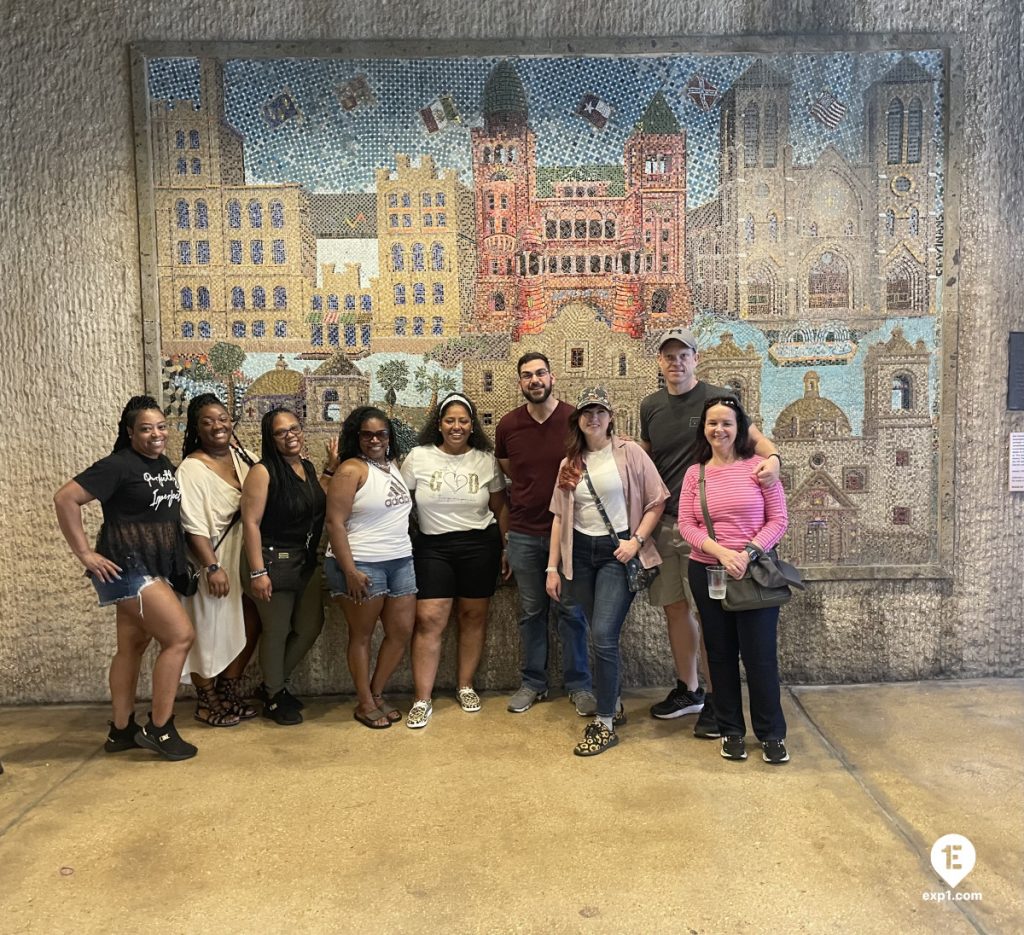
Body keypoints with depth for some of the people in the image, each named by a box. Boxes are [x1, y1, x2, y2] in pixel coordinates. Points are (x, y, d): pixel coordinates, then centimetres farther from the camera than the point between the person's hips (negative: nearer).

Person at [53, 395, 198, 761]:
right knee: (180, 636, -12)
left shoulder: (166, 465, 10)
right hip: (129, 567, -8)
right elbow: (65, 499, -16)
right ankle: (159, 728, -1)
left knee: (132, 646, 13)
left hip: (154, 568, 8)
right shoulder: (118, 465, -13)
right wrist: (86, 554, -15)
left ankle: (121, 730, 24)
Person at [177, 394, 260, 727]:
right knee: (210, 632, 5)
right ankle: (206, 703, 24)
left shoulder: (242, 456, 5)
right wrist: (212, 567, -22)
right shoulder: (191, 469, -14)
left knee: (250, 626, 11)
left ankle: (230, 693, 29)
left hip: (245, 558, 7)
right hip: (214, 561, -7)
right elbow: (194, 526, -18)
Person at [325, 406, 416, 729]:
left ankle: (377, 693, 26)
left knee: (402, 632, 9)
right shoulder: (352, 470, -10)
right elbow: (335, 523, -15)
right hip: (363, 565, -7)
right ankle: (365, 703, 21)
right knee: (362, 635, 7)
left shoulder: (393, 467, 12)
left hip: (400, 562, 7)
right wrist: (350, 571, -19)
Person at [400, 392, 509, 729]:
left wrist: (506, 549, 5)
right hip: (432, 547, -1)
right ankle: (422, 700, 4)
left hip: (480, 545, 1)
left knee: (474, 616, 9)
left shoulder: (486, 460, 2)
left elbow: (500, 508, 8)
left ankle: (466, 686, 26)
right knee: (428, 620, -5)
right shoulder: (418, 457, -1)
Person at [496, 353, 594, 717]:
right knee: (531, 611, 11)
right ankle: (533, 682, 24)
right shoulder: (508, 425, 1)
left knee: (570, 610, 5)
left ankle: (579, 684, 19)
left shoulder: (575, 419, -6)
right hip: (523, 533, 2)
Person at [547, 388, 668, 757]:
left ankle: (605, 724, 1)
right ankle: (613, 705, 29)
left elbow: (657, 501, -4)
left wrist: (637, 540, -14)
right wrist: (552, 567, 7)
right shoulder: (569, 464, 10)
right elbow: (560, 517, 11)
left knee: (603, 635, -12)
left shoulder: (629, 453, -3)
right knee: (602, 637, 11)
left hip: (617, 551, -4)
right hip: (580, 553, 5)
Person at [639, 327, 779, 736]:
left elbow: (753, 436, -8)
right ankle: (688, 690, 29)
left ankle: (716, 700, 13)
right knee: (674, 608, 12)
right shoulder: (650, 406, 11)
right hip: (663, 521, 5)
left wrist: (772, 456, -29)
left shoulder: (718, 398, -3)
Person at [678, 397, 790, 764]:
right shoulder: (694, 473, 4)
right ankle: (731, 730, 25)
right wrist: (721, 552, -16)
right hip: (707, 573, 3)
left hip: (755, 573, -3)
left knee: (760, 654, 1)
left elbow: (778, 520, -4)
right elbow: (686, 525, -1)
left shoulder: (758, 466, -3)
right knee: (721, 654, 11)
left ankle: (772, 733, 18)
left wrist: (747, 553, -17)